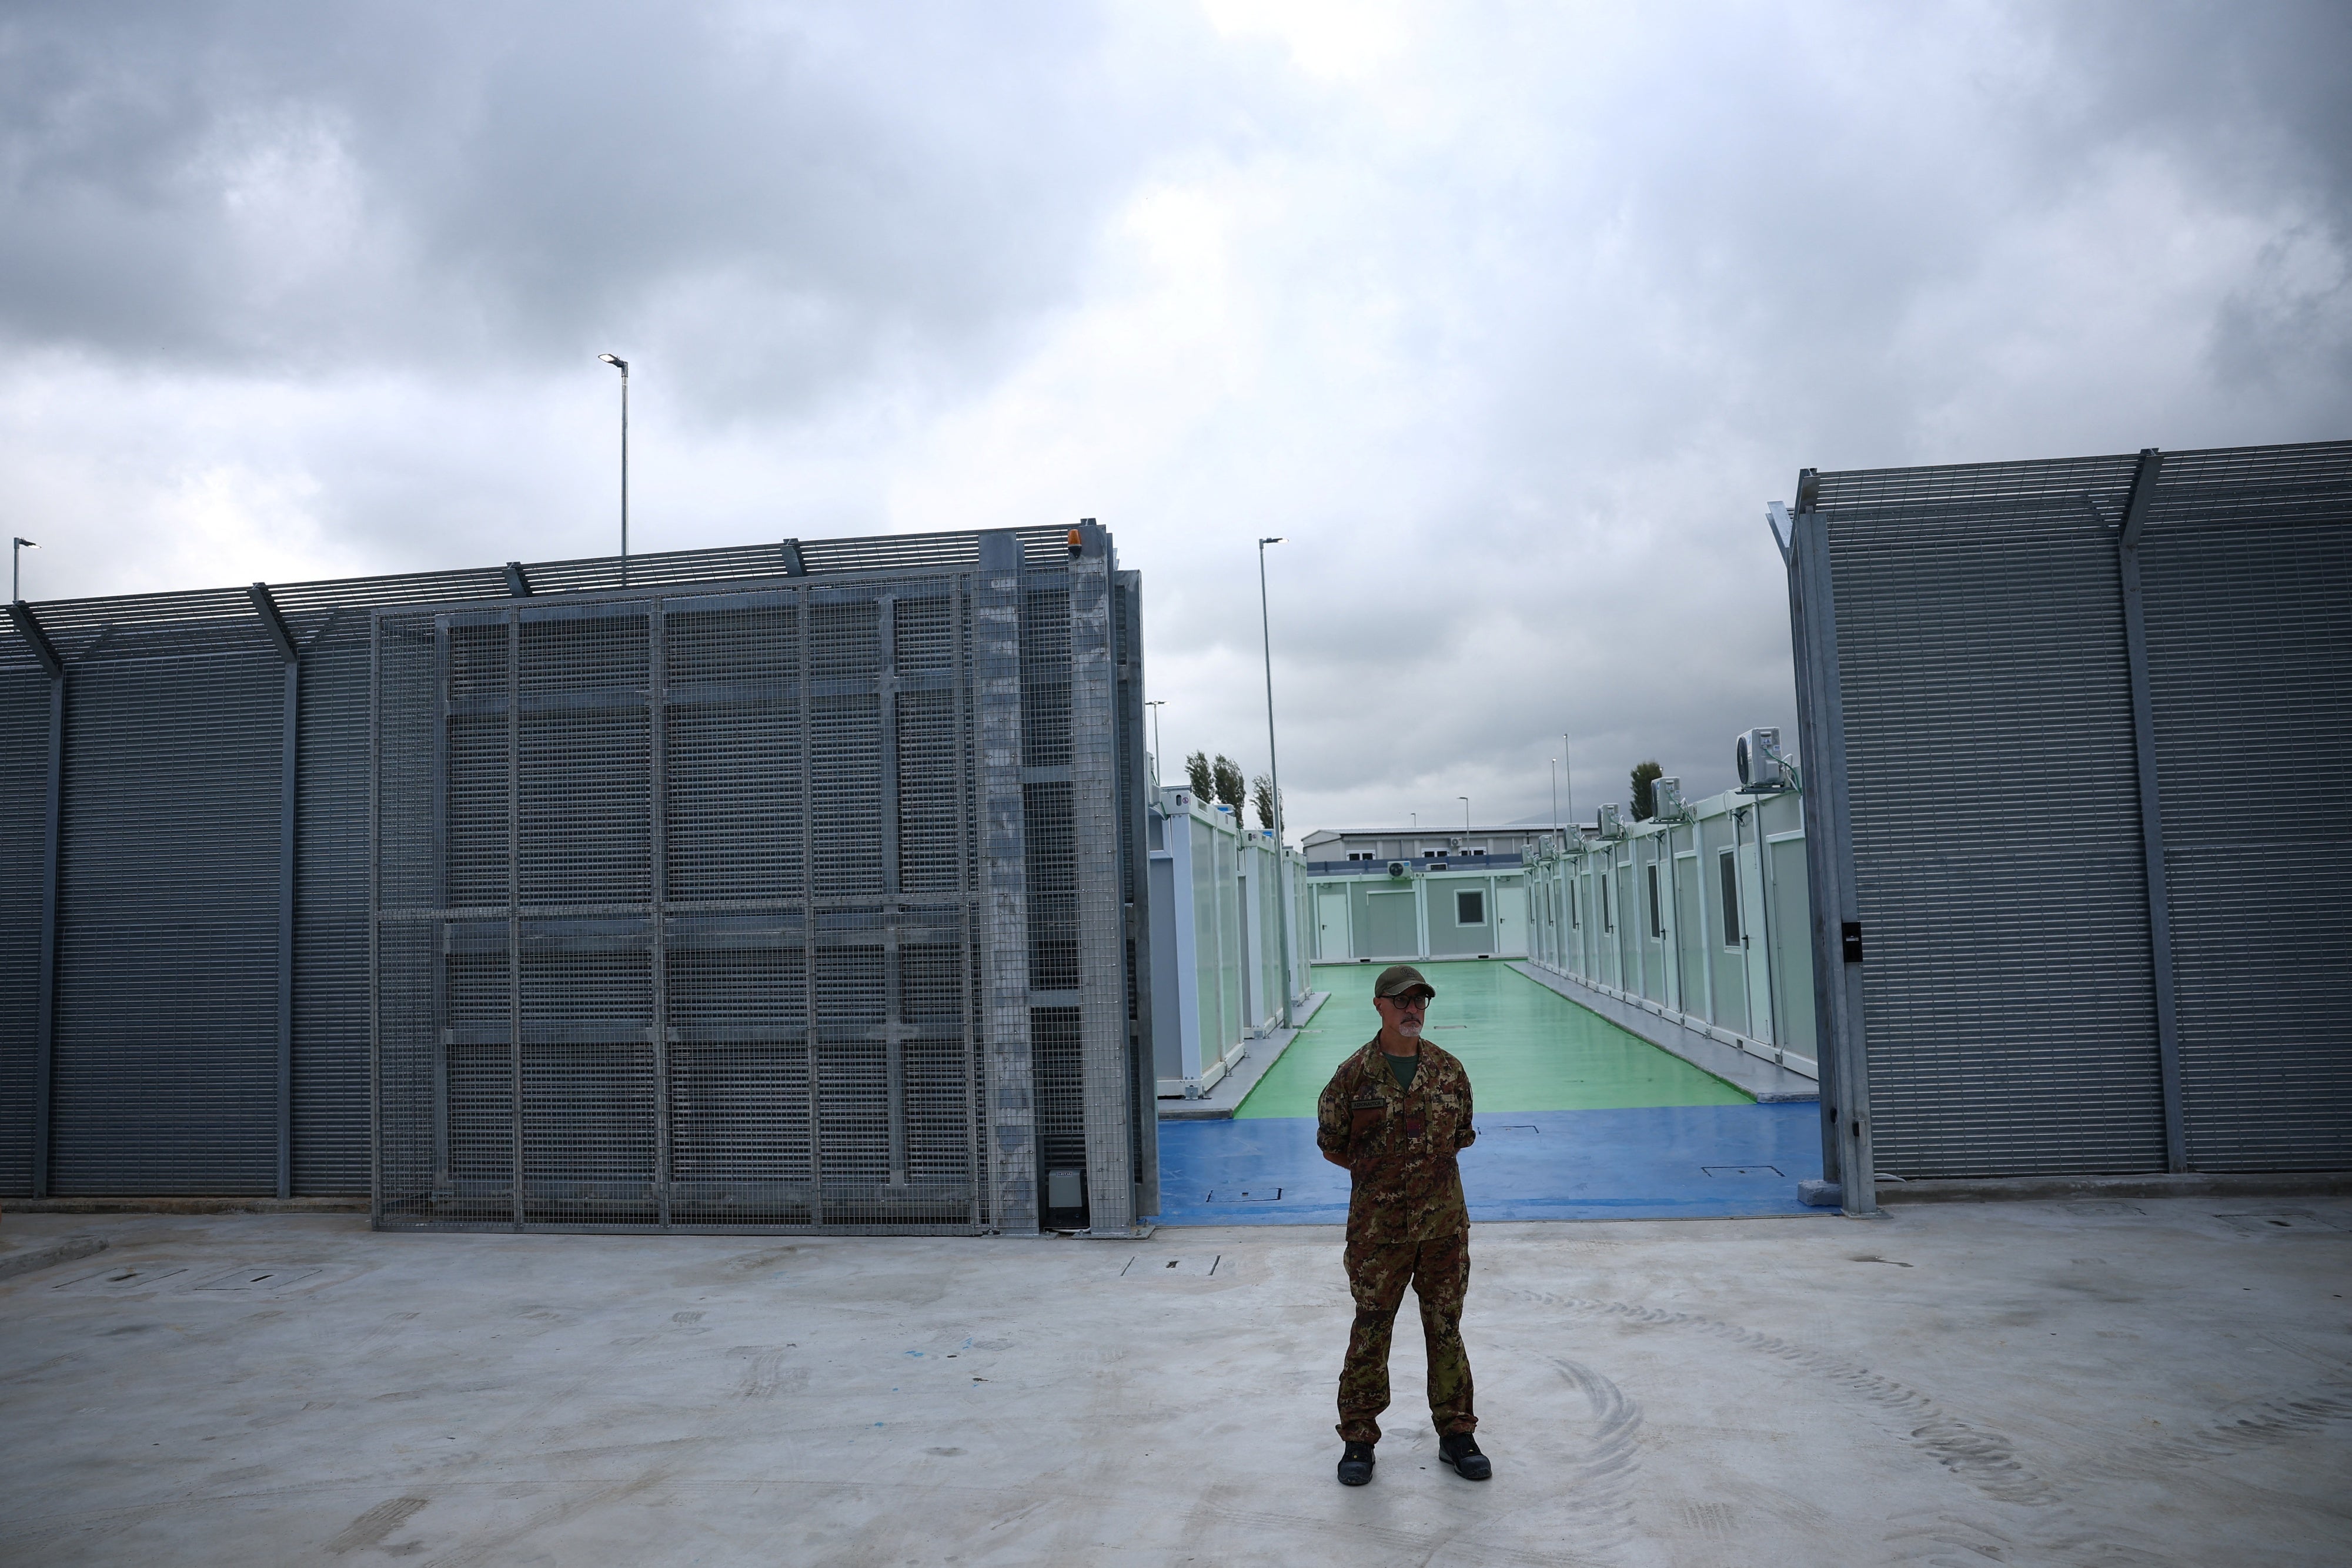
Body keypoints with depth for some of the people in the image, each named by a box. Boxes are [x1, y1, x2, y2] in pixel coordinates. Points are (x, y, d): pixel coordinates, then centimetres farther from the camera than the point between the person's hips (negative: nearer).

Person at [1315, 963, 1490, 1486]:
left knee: (1446, 1327, 12)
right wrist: (1379, 1173, 5)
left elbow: (1460, 1137, 14)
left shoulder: (1448, 1070, 1)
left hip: (1444, 1222, 2)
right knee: (1370, 1330, 5)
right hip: (1378, 1226, -2)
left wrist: (1428, 1169, 8)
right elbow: (1332, 1146, 3)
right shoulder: (1355, 1075, -7)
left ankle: (1456, 1434, 26)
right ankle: (1359, 1438, 19)